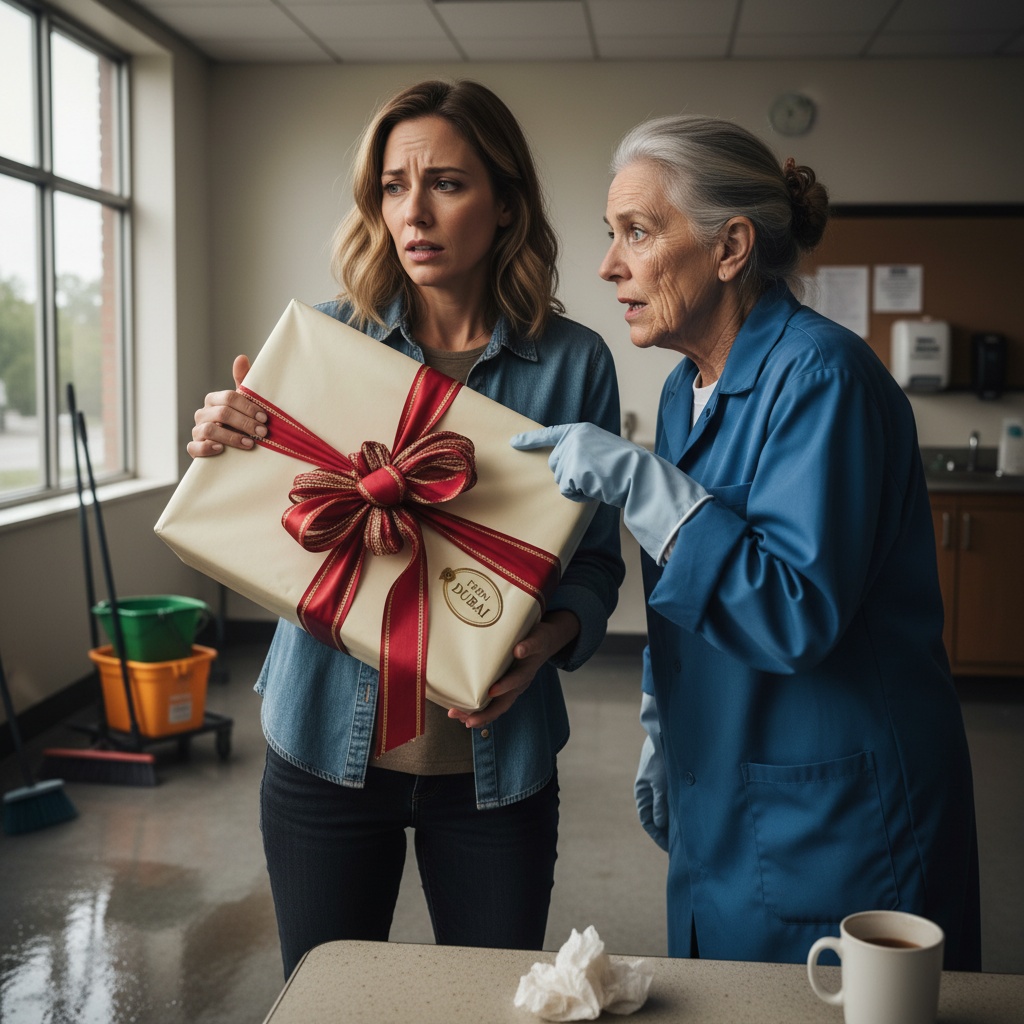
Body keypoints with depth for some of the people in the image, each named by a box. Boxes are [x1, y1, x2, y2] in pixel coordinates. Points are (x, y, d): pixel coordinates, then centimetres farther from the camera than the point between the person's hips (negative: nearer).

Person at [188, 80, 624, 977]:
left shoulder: (572, 363, -4)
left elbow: (595, 559, -1)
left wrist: (553, 634, -21)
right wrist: (223, 456, -16)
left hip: (493, 759, -1)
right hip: (327, 743, 1)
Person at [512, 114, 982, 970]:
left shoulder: (819, 373, -20)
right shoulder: (688, 388, 7)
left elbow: (799, 615, -27)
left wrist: (640, 481, -28)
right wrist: (662, 737, 19)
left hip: (831, 821, -8)